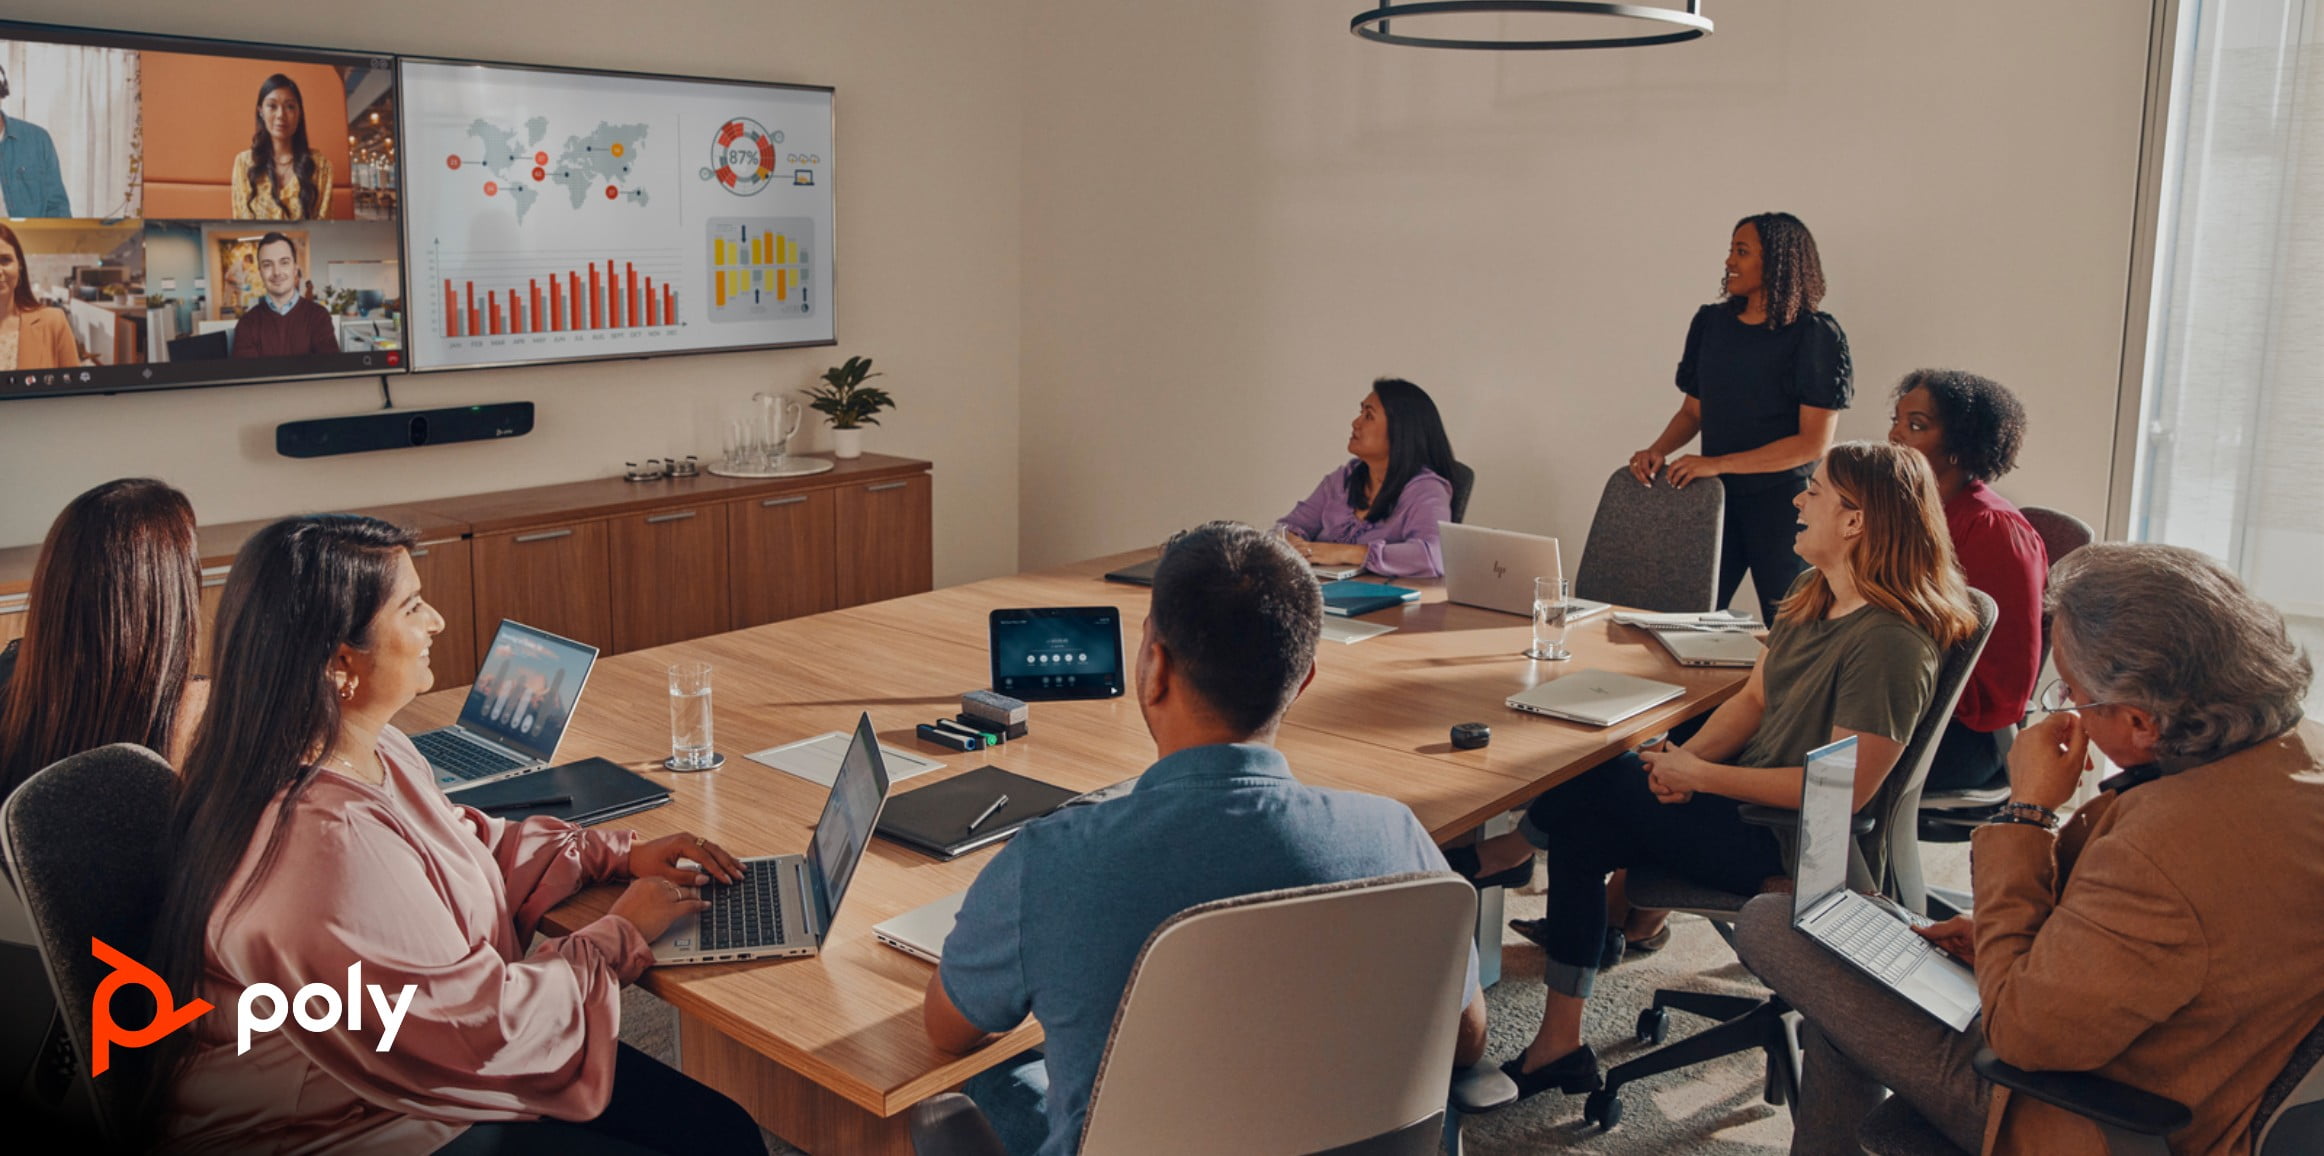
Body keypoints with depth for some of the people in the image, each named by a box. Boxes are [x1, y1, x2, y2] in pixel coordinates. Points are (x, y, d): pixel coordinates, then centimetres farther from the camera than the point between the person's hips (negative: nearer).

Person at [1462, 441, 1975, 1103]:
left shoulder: (1889, 641, -23)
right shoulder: (1814, 599, 7)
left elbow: (1844, 788, -25)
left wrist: (1699, 776, -20)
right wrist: (1684, 760, -10)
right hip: (1748, 797, 9)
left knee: (1593, 782, -11)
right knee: (1579, 830, -6)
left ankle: (1516, 847, 21)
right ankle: (1559, 1047, -2)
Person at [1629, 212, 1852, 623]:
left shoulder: (1815, 335, -8)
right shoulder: (1711, 322, 8)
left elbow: (1814, 442, -13)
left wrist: (1718, 463, -17)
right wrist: (1658, 450, -4)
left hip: (1782, 502, -5)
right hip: (1716, 497, 5)